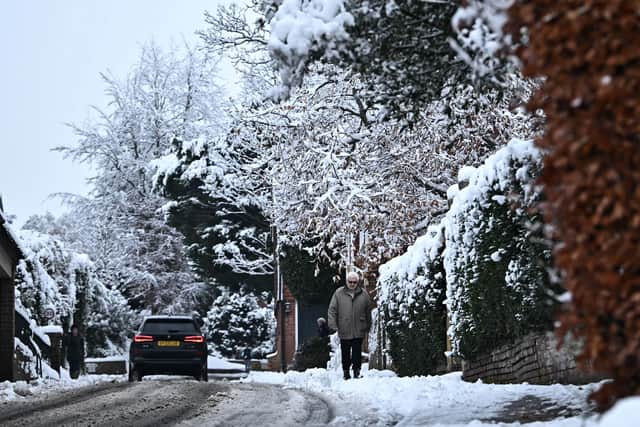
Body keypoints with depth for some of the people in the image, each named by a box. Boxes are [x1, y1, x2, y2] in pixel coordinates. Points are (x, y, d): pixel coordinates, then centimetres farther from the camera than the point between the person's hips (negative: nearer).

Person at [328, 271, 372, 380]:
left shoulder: (364, 294, 6)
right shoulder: (338, 293, 2)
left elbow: (368, 312, 13)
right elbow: (332, 310, 3)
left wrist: (367, 327, 14)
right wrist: (333, 325, -6)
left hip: (359, 331, 0)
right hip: (344, 330, 0)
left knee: (357, 352, -4)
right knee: (345, 353, 7)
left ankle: (356, 372, 0)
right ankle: (346, 372, 17)